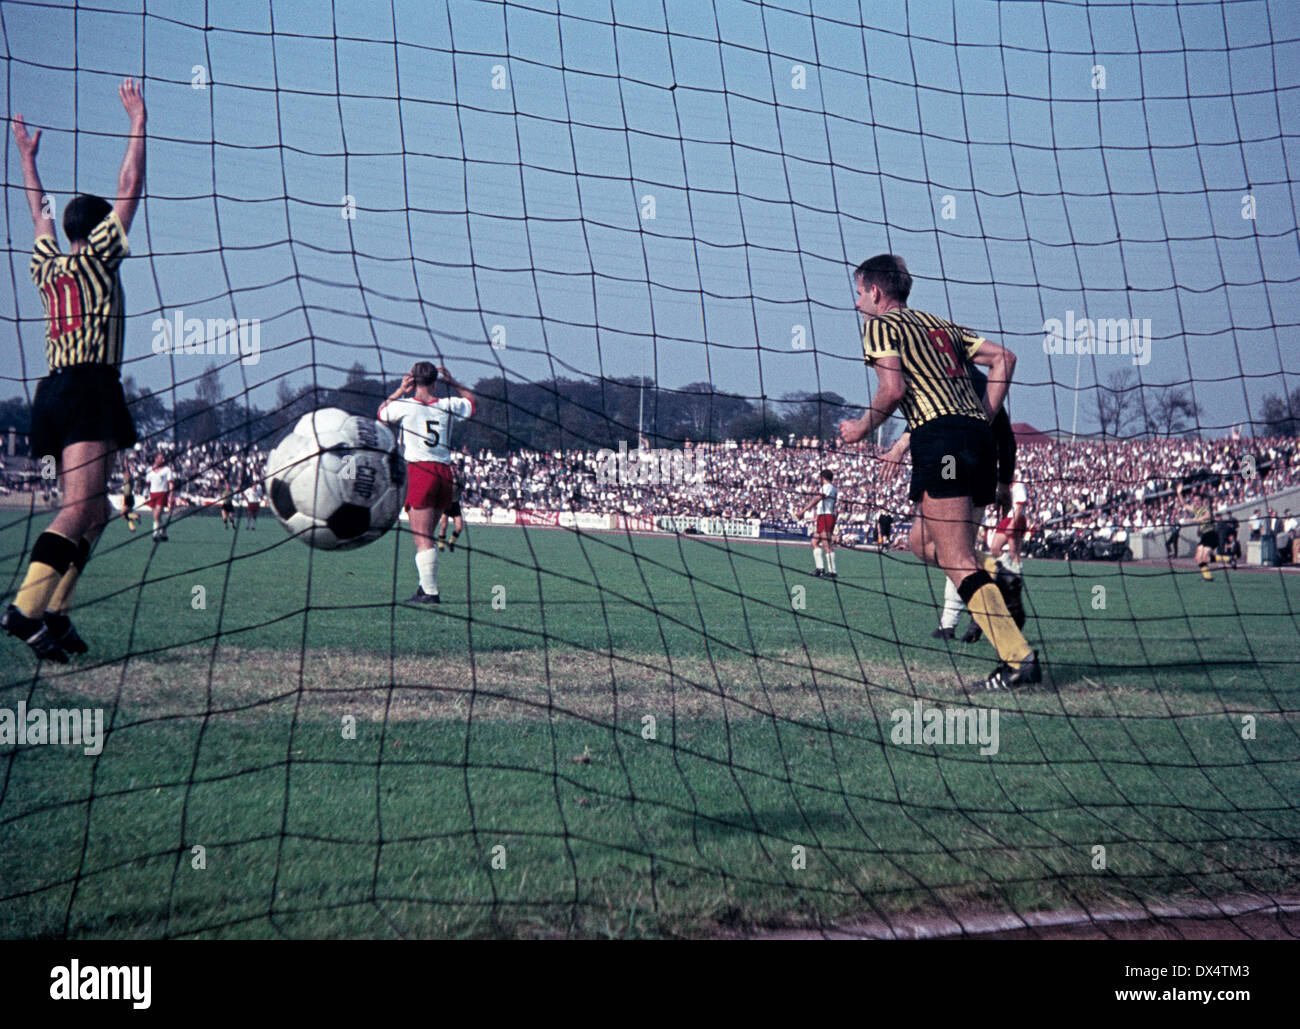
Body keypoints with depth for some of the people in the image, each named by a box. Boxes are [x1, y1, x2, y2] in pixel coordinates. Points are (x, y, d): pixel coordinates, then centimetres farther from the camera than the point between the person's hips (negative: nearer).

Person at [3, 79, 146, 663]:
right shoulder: (96, 256, 3)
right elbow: (129, 190, 4)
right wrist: (138, 123, 12)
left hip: (54, 391, 8)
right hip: (89, 389, -8)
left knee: (92, 511, 11)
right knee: (81, 508, -18)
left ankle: (54, 614, 2)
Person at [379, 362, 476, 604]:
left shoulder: (404, 405, -1)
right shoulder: (449, 405, 8)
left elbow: (381, 412, 20)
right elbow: (473, 401, 29)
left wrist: (400, 391, 18)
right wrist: (451, 382, 25)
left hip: (419, 470, -5)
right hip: (444, 472, 5)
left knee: (422, 538, -8)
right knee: (426, 536, 16)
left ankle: (430, 591, -14)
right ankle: (426, 585, 17)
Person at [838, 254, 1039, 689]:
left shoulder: (880, 325, 8)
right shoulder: (942, 325, 28)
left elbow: (894, 389, -7)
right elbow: (1003, 357, 21)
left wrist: (863, 427, 8)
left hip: (940, 434, -8)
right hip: (978, 434, 8)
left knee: (956, 562, -10)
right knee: (922, 542, 20)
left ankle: (1018, 657, -19)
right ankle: (996, 575, -3)